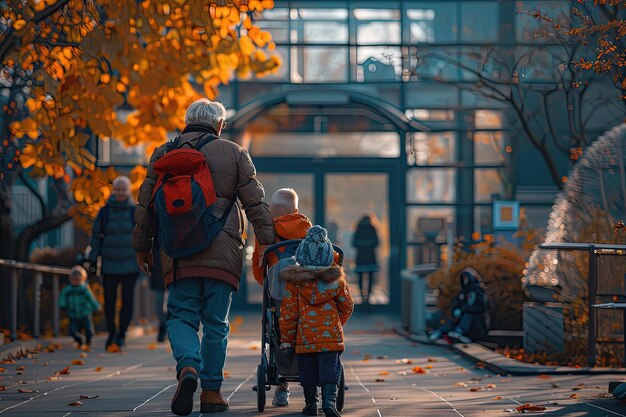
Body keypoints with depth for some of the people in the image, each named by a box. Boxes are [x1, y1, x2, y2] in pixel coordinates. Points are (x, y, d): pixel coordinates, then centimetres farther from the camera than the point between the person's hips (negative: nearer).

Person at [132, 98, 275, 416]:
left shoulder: (163, 154, 9)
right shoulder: (233, 154, 6)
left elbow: (146, 204, 11)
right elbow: (256, 203, 3)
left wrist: (142, 247, 20)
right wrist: (267, 243, 6)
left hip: (178, 255, 1)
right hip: (222, 254, 0)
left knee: (181, 317, 5)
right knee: (216, 323, 7)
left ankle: (188, 367, -22)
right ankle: (212, 391, 7)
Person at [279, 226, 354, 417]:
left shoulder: (294, 282, -3)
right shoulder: (336, 279, 2)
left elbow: (288, 313, -1)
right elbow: (347, 306, 11)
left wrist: (286, 339, 6)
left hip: (305, 336, 0)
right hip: (331, 335, 0)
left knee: (307, 370, 12)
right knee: (329, 367, -1)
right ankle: (329, 400, -18)